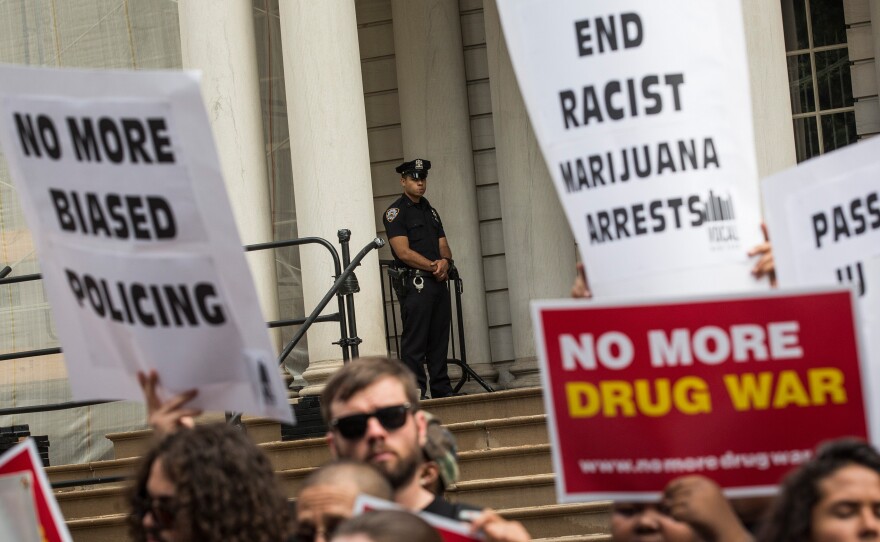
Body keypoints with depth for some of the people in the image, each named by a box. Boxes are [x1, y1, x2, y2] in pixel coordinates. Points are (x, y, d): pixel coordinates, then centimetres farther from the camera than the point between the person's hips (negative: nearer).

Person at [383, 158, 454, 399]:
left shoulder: (429, 210, 21)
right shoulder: (395, 212, -3)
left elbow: (443, 246, 16)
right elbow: (404, 252, -12)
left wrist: (445, 261, -6)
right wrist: (434, 266, -12)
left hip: (438, 282, 7)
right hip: (414, 283, -7)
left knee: (440, 339, 8)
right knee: (415, 341, -8)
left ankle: (442, 390, 13)